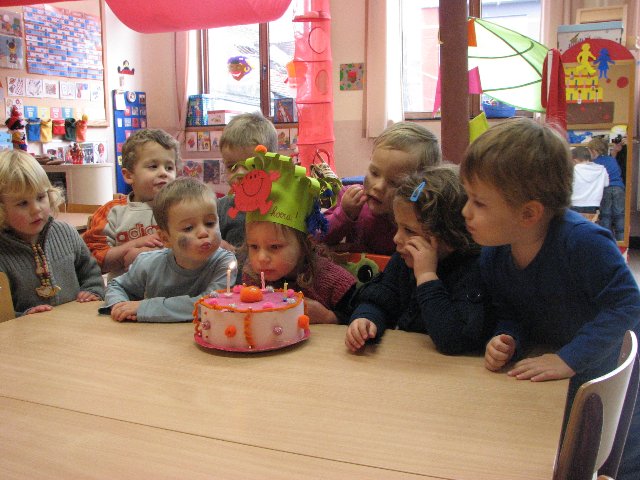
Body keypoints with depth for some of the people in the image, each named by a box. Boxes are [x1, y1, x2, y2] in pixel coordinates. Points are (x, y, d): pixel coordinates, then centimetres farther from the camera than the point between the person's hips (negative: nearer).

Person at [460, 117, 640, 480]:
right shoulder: (493, 256, -14)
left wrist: (569, 359, -33)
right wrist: (506, 341, -25)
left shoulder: (582, 241, -33)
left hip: (609, 374, -5)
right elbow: (511, 316, -2)